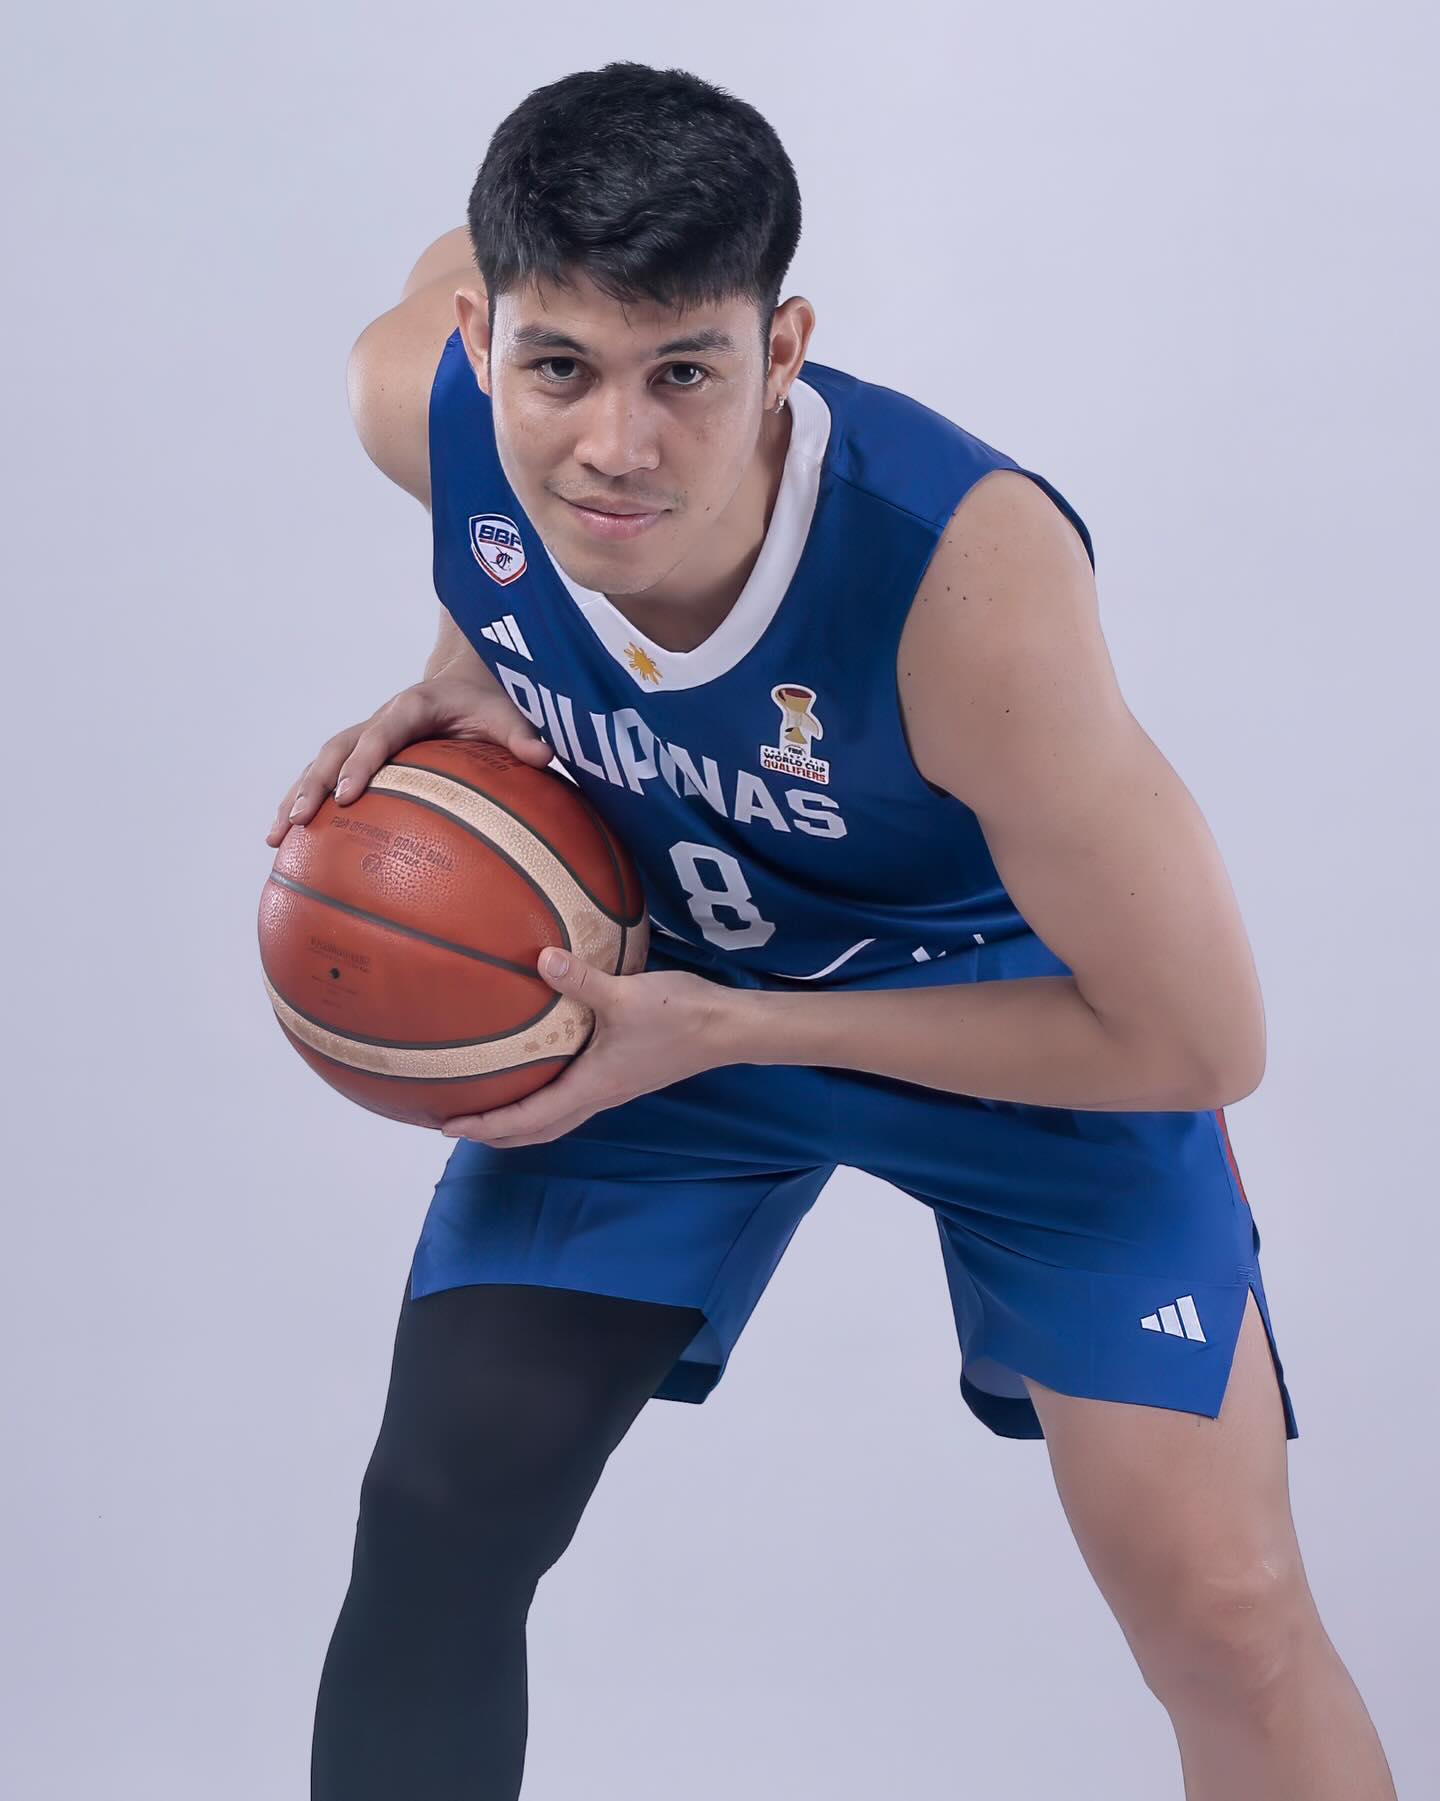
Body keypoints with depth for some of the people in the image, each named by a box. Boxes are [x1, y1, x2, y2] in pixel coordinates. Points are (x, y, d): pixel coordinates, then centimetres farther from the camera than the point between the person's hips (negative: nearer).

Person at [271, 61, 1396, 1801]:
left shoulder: (969, 579, -40)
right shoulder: (424, 404, -26)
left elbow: (1195, 1043, -30)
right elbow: (459, 250, 4)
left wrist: (722, 1030, -28)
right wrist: (459, 682, -11)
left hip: (1025, 1014, -4)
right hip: (665, 964, 4)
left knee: (1223, 1609, -14)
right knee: (436, 1515, -3)